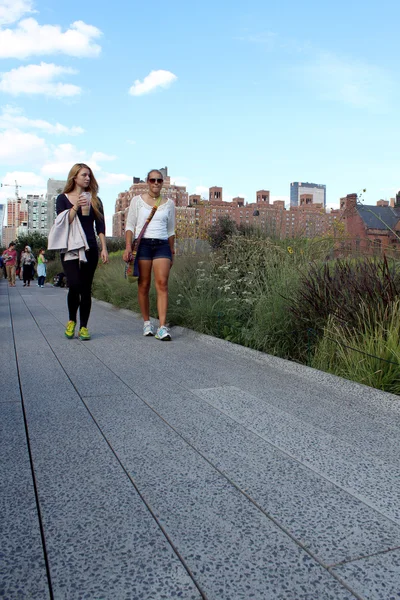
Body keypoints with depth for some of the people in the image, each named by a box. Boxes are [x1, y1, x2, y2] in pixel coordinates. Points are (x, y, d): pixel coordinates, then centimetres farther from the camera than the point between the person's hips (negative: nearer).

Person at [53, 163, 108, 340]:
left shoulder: (95, 200, 12)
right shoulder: (63, 199, 8)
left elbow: (100, 226, 9)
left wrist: (104, 248, 1)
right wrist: (76, 207, -15)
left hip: (90, 248, 2)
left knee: (86, 288, 1)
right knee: (74, 285, -16)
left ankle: (83, 327, 8)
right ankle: (71, 320, 8)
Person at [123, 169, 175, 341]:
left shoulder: (169, 203, 13)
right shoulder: (137, 200, 8)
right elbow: (130, 226, 5)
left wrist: (172, 252, 16)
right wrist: (128, 246, -7)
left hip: (162, 245, 1)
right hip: (142, 244, -1)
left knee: (162, 284, -12)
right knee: (143, 285, 1)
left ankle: (162, 327, -16)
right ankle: (147, 323, 15)